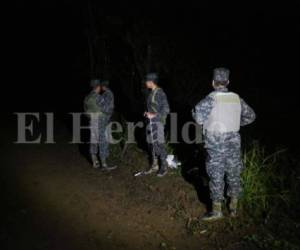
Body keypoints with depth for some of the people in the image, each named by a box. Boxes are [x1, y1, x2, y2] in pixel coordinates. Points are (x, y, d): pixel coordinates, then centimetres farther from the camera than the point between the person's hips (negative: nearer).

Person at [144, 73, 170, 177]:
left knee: (159, 145, -5)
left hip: (158, 122, -8)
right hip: (150, 122, 8)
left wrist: (154, 115, -19)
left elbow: (166, 109, -15)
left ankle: (164, 167, 6)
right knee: (152, 144, 12)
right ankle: (155, 166, 23)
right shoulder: (151, 93, 12)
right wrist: (148, 113, 6)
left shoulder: (160, 93, -11)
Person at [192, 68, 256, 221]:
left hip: (216, 145, -4)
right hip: (233, 143, 5)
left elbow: (198, 118, -19)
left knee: (216, 176, 5)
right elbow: (250, 116, 11)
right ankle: (233, 208, 28)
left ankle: (216, 210, 13)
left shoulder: (211, 98, -14)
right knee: (233, 175, 15)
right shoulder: (236, 98, 1)